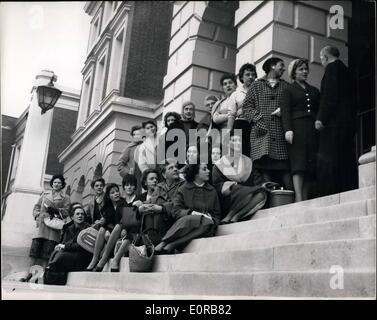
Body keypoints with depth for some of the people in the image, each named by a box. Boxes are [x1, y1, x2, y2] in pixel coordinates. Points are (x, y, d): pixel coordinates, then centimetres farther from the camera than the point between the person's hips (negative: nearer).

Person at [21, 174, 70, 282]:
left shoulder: (65, 198, 12)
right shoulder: (45, 194, 21)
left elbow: (66, 212, 3)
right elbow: (37, 207, 20)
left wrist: (56, 211, -13)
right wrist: (37, 216, 3)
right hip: (42, 224, 3)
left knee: (48, 251, -8)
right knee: (35, 249, -2)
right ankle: (31, 272, 3)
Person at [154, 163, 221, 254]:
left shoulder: (212, 191, 21)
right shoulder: (183, 189, 13)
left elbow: (217, 216, 20)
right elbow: (175, 211, 2)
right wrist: (192, 213, -15)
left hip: (205, 230, 2)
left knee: (208, 223, -36)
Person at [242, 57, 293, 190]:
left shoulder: (286, 86, 23)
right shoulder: (257, 85, 17)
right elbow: (247, 106, 9)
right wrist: (258, 119, -7)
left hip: (281, 134, 2)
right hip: (262, 132, -1)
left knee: (285, 168, -9)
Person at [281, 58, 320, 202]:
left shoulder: (314, 91, 24)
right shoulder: (289, 90, 12)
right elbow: (285, 111, 0)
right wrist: (288, 129, -13)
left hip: (313, 129, 4)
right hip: (297, 128, -4)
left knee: (310, 165, -3)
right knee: (298, 163, -14)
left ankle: (305, 199, -4)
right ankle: (298, 199, -20)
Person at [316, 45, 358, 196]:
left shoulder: (332, 67, -1)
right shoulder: (344, 69, 25)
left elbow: (329, 94, -14)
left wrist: (321, 118, -16)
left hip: (334, 121, -10)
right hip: (348, 120, 10)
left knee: (328, 160, -14)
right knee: (346, 159, 7)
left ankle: (330, 195, -19)